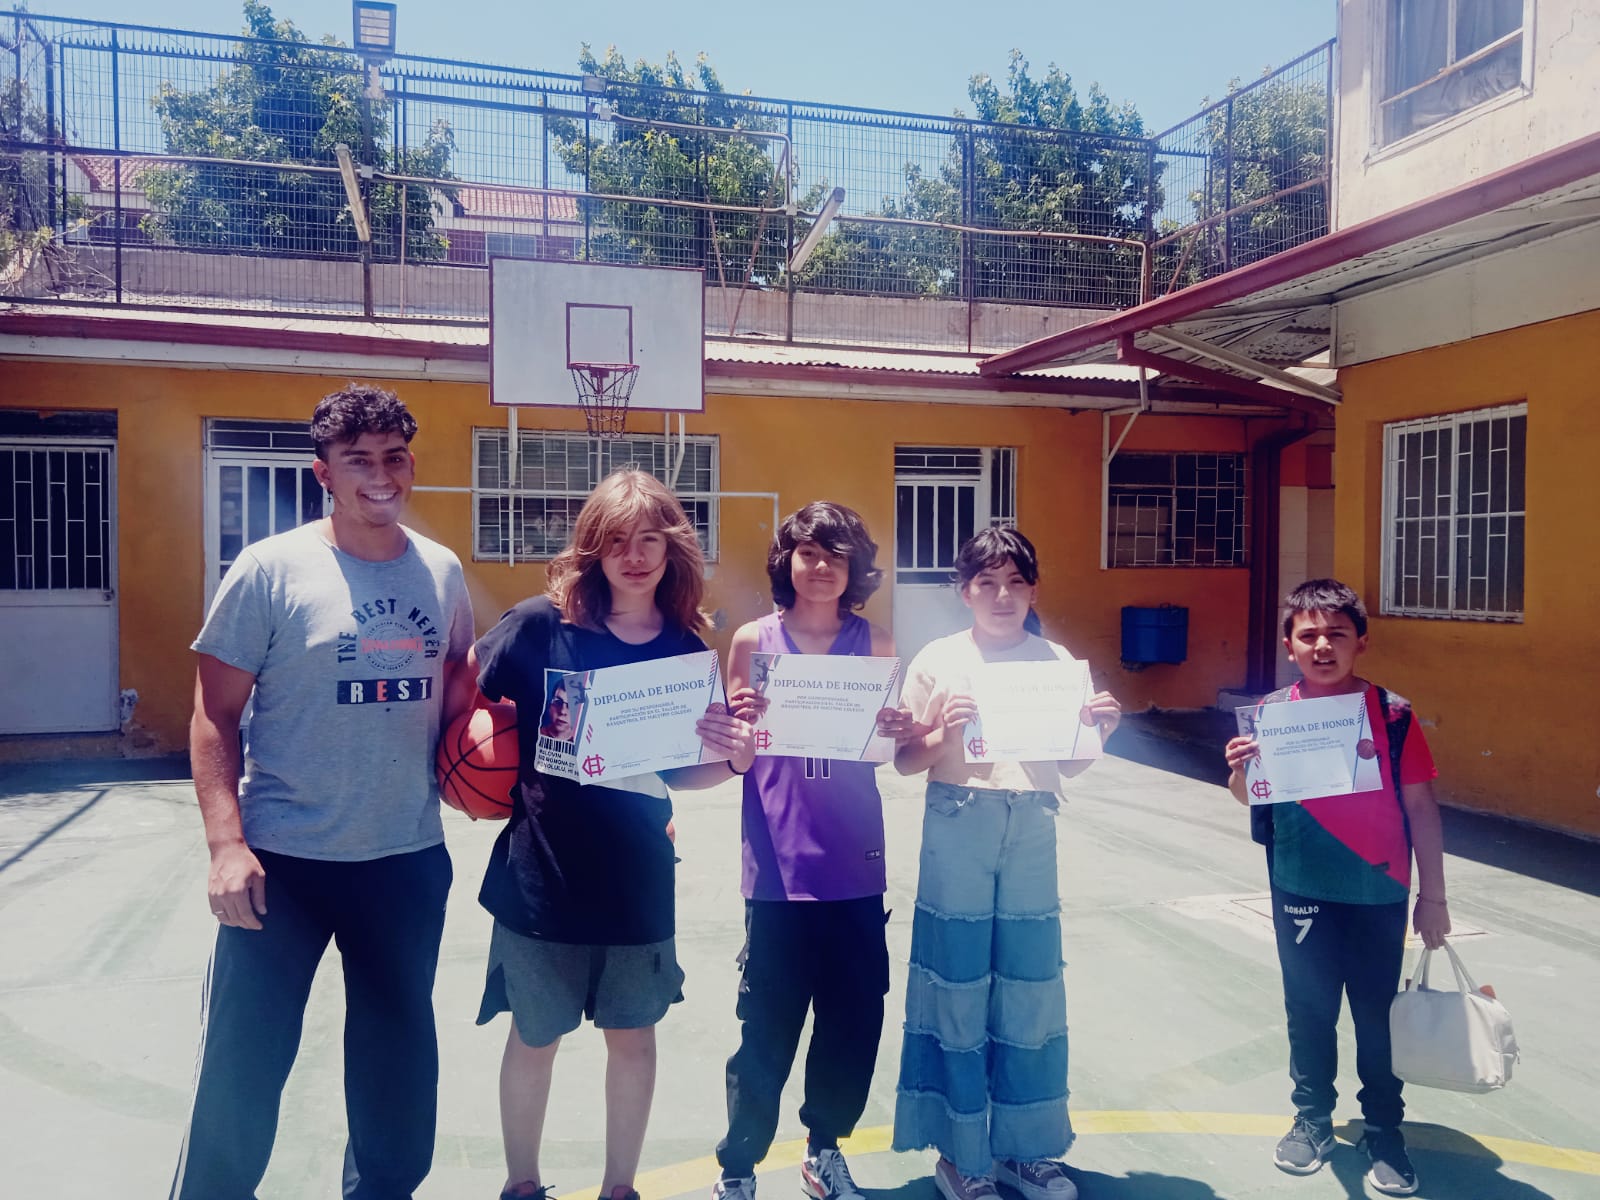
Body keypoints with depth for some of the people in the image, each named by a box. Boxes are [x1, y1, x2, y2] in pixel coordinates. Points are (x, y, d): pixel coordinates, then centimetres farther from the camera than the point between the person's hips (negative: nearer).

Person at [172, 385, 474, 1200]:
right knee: (242, 1064, 4)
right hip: (283, 860, -4)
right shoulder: (272, 569, -8)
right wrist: (227, 843, -15)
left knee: (397, 1056, 20)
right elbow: (213, 714, -7)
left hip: (410, 857, 4)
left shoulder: (442, 572, 2)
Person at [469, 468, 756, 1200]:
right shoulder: (542, 624, -12)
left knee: (632, 1033, 17)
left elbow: (679, 770, 5)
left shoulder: (687, 649, -2)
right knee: (534, 1037, 15)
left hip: (639, 878, 2)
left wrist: (735, 759, -13)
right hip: (541, 873, -2)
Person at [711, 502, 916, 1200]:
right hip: (779, 863, -2)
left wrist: (899, 731, -12)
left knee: (855, 1018, 9)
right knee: (767, 1027, 2)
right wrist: (743, 725, -18)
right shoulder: (753, 640, 0)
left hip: (856, 864, 2)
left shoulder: (874, 644, 5)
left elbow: (884, 748, 9)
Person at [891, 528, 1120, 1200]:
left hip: (1032, 832, 2)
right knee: (958, 989, 3)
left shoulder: (1058, 662, 8)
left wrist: (1100, 730, -7)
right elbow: (906, 761, 5)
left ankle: (1024, 1146, 25)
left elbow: (1071, 765, 12)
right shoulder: (938, 661, 2)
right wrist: (945, 734, -14)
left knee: (1031, 989, 8)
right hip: (957, 830, -2)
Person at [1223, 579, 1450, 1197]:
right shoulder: (1272, 712, -5)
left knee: (1378, 1012, 11)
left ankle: (1384, 1130, 31)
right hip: (1303, 892, 1)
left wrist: (1433, 896, -1)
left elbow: (1420, 806, -3)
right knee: (1309, 1007, 14)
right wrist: (1239, 770, -20)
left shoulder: (1392, 714, -8)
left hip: (1379, 894, -1)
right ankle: (1313, 1117, 34)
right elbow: (1249, 799, 3)